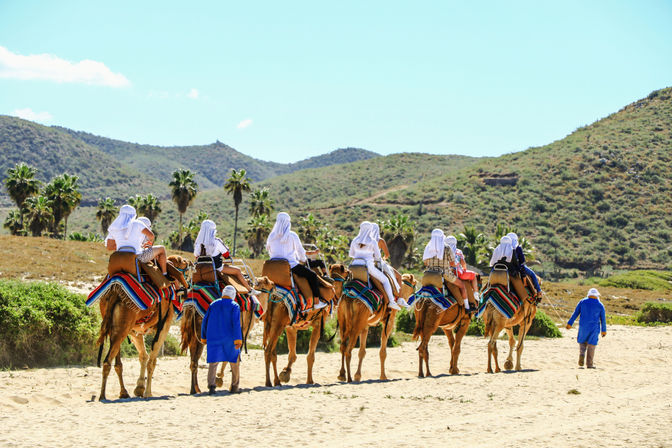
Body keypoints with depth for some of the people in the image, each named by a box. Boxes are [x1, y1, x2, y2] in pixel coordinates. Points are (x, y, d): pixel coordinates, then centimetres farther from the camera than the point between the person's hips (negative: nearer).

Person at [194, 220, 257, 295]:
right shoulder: (216, 242, -21)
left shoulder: (198, 243, -6)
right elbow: (227, 255, -10)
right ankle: (250, 290, 13)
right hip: (217, 268, -7)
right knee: (237, 270, 8)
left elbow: (196, 256, 6)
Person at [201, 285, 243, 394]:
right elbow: (236, 323, -15)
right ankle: (234, 386, 18)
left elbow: (205, 321, 9)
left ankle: (211, 385, -22)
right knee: (234, 361, 15)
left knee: (213, 362, -3)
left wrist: (203, 336, 18)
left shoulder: (213, 305, 9)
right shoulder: (234, 306, -3)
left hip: (213, 337, 2)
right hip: (229, 338, -2)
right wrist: (238, 338, -19)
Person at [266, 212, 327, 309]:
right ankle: (317, 302, -1)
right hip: (290, 265, -6)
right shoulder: (292, 235, -7)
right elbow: (300, 250, 3)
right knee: (313, 276, 3)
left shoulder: (271, 236, 6)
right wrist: (303, 259, 26)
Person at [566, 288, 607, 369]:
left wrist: (570, 323, 3)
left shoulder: (582, 302, 2)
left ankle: (582, 354, -11)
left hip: (583, 326, 1)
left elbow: (575, 313, 0)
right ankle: (589, 363, 3)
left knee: (582, 342, 16)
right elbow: (603, 319, 5)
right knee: (591, 344, 4)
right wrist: (603, 330, 13)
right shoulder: (600, 305, 1)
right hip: (594, 328, -1)